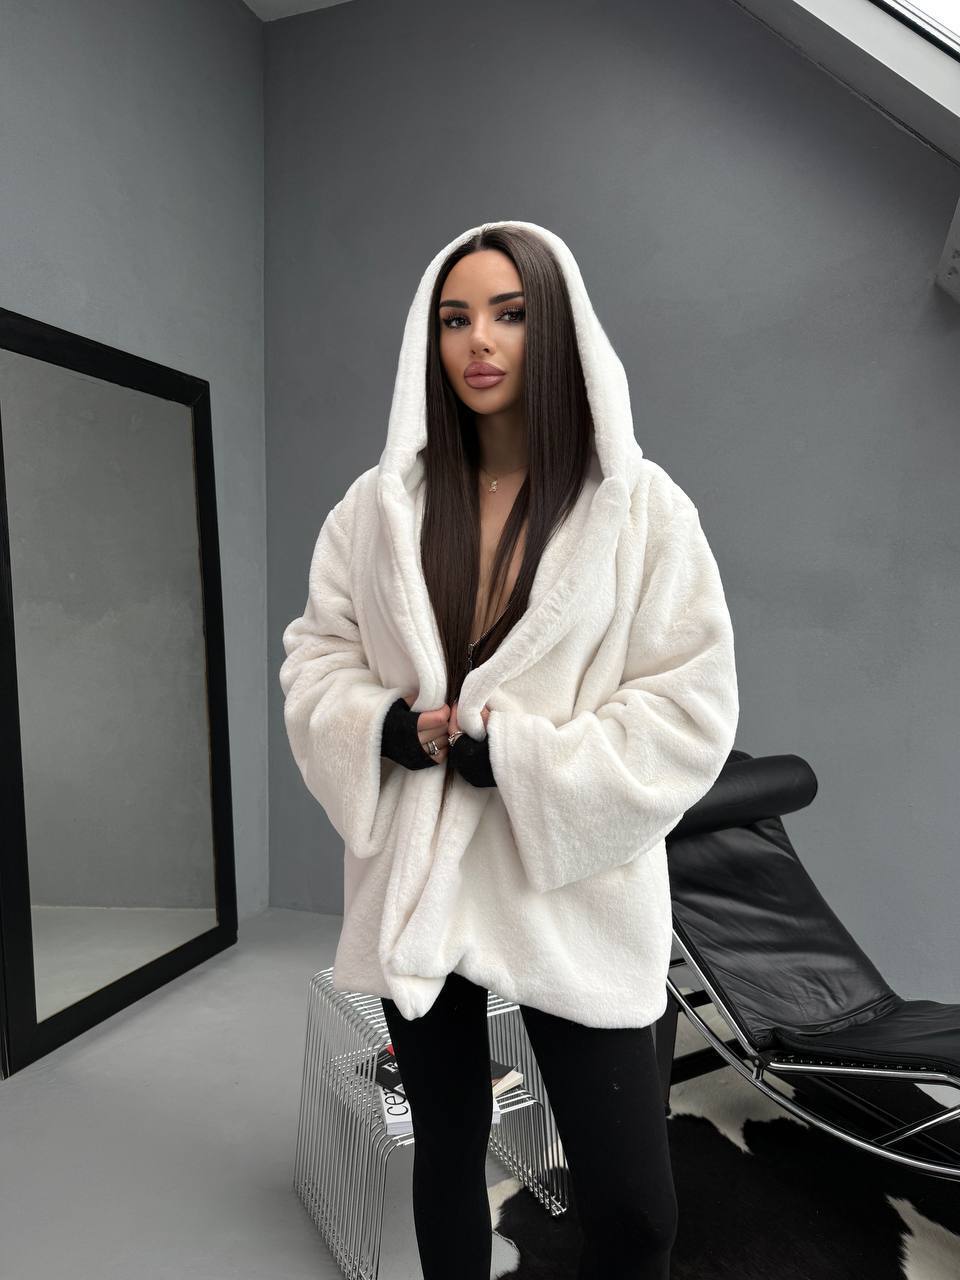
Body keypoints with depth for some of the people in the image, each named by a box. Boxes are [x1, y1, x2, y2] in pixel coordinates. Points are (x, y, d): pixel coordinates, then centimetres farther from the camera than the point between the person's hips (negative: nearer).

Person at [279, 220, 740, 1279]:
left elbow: (688, 710, -9)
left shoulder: (639, 505, -6)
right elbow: (316, 653, 7)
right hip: (413, 879, 3)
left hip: (572, 891, -2)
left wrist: (514, 756, -18)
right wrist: (386, 728, -13)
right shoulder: (379, 504, 3)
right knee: (446, 1145, 21)